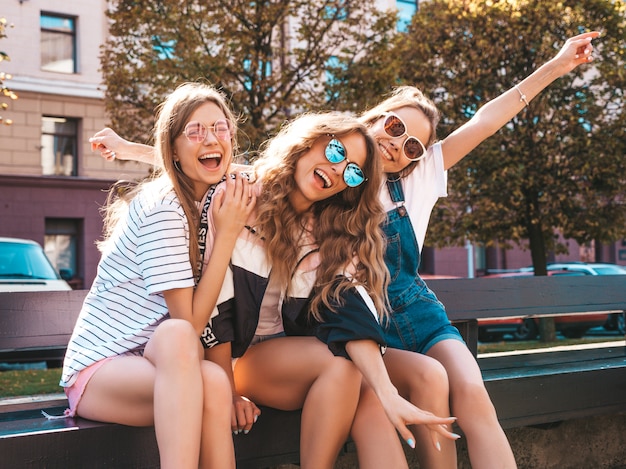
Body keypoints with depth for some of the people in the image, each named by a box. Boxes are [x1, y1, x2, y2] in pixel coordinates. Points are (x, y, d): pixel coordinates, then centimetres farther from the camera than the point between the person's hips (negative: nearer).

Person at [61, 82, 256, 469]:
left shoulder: (215, 204, 9)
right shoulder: (162, 207, -15)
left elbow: (213, 314, 9)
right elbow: (190, 323, -18)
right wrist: (227, 235, -18)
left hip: (158, 370, 6)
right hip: (98, 369, -5)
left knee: (214, 382, -30)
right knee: (176, 335, -37)